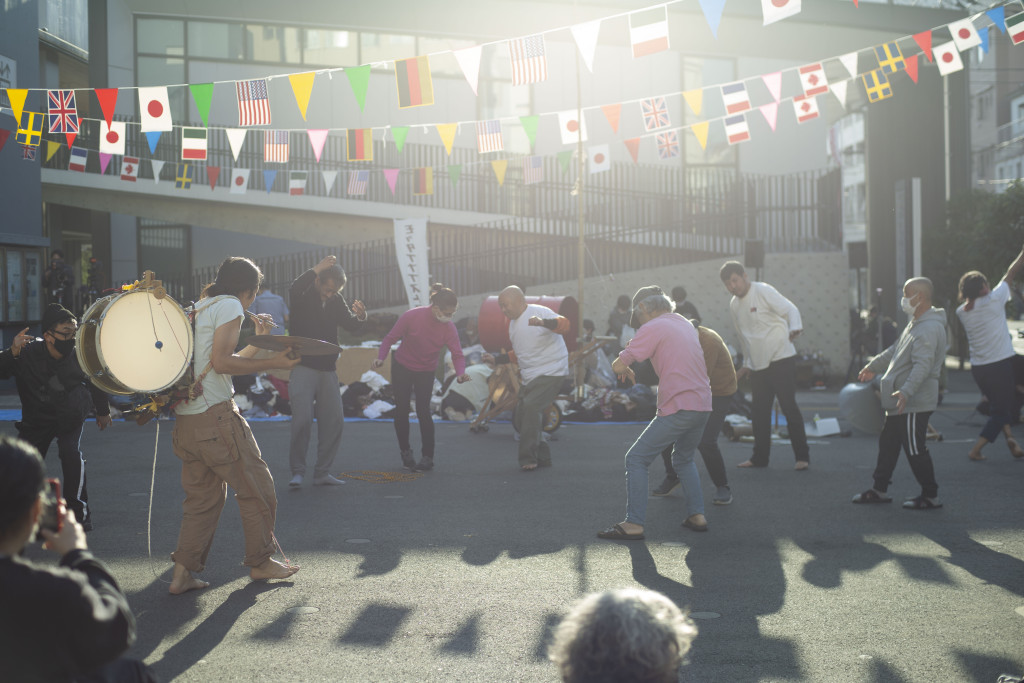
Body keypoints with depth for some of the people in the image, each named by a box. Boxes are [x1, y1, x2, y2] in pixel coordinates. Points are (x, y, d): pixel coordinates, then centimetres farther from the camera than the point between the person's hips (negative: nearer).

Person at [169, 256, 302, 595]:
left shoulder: (198, 309, 23)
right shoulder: (230, 306, -5)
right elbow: (221, 362, -15)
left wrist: (258, 341, 29)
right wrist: (272, 362, -10)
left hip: (186, 419, 9)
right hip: (215, 415, -9)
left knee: (202, 495, 14)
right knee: (256, 488, 6)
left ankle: (183, 571, 7)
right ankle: (260, 562, 17)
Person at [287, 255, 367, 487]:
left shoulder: (337, 301, 10)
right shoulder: (303, 296, -6)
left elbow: (350, 325, 3)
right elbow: (296, 288, -29)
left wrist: (360, 316, -18)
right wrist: (317, 269, -27)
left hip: (328, 370, 6)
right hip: (303, 367, -6)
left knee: (334, 421, 4)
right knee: (302, 419, -14)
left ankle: (322, 472, 13)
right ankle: (297, 471, -5)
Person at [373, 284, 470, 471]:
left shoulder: (448, 327, -14)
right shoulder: (412, 316, -21)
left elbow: (457, 353, -17)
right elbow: (391, 338, -14)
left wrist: (460, 372, -36)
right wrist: (381, 357, -29)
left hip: (426, 373, 1)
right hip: (402, 368, 0)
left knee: (423, 412, -10)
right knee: (401, 410, 1)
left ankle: (427, 457, -1)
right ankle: (405, 451, 21)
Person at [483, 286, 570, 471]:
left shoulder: (539, 312, -10)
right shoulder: (513, 323, 17)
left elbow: (564, 324, -27)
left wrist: (543, 322, -46)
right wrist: (496, 359, 19)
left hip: (551, 371, -9)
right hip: (530, 377, 10)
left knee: (531, 406, -25)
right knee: (520, 418, 7)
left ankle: (528, 459, -20)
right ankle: (542, 457, 19)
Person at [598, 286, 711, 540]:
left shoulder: (652, 328, -7)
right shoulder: (686, 324, 17)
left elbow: (618, 365, -10)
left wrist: (624, 368, 14)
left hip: (679, 409, -8)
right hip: (703, 405, 8)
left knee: (636, 459, -2)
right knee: (684, 459, 28)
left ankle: (633, 524, -7)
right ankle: (697, 515, 20)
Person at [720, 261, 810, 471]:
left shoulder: (763, 291, -7)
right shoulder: (734, 305, 13)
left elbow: (789, 309, -15)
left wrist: (794, 327, -35)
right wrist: (746, 364, 24)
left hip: (781, 358, -7)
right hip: (757, 364, 7)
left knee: (789, 407, -7)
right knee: (759, 411, 9)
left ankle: (802, 455, -1)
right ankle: (760, 457, 19)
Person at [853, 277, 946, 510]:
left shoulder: (929, 329, -20)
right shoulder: (915, 324, 15)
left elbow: (923, 366, -32)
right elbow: (895, 350, 30)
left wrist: (906, 391, -43)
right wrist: (873, 366, 40)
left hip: (915, 403, -11)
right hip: (901, 402, 11)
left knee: (916, 449, -4)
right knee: (888, 442, 17)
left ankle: (930, 496, 6)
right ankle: (879, 489, 27)